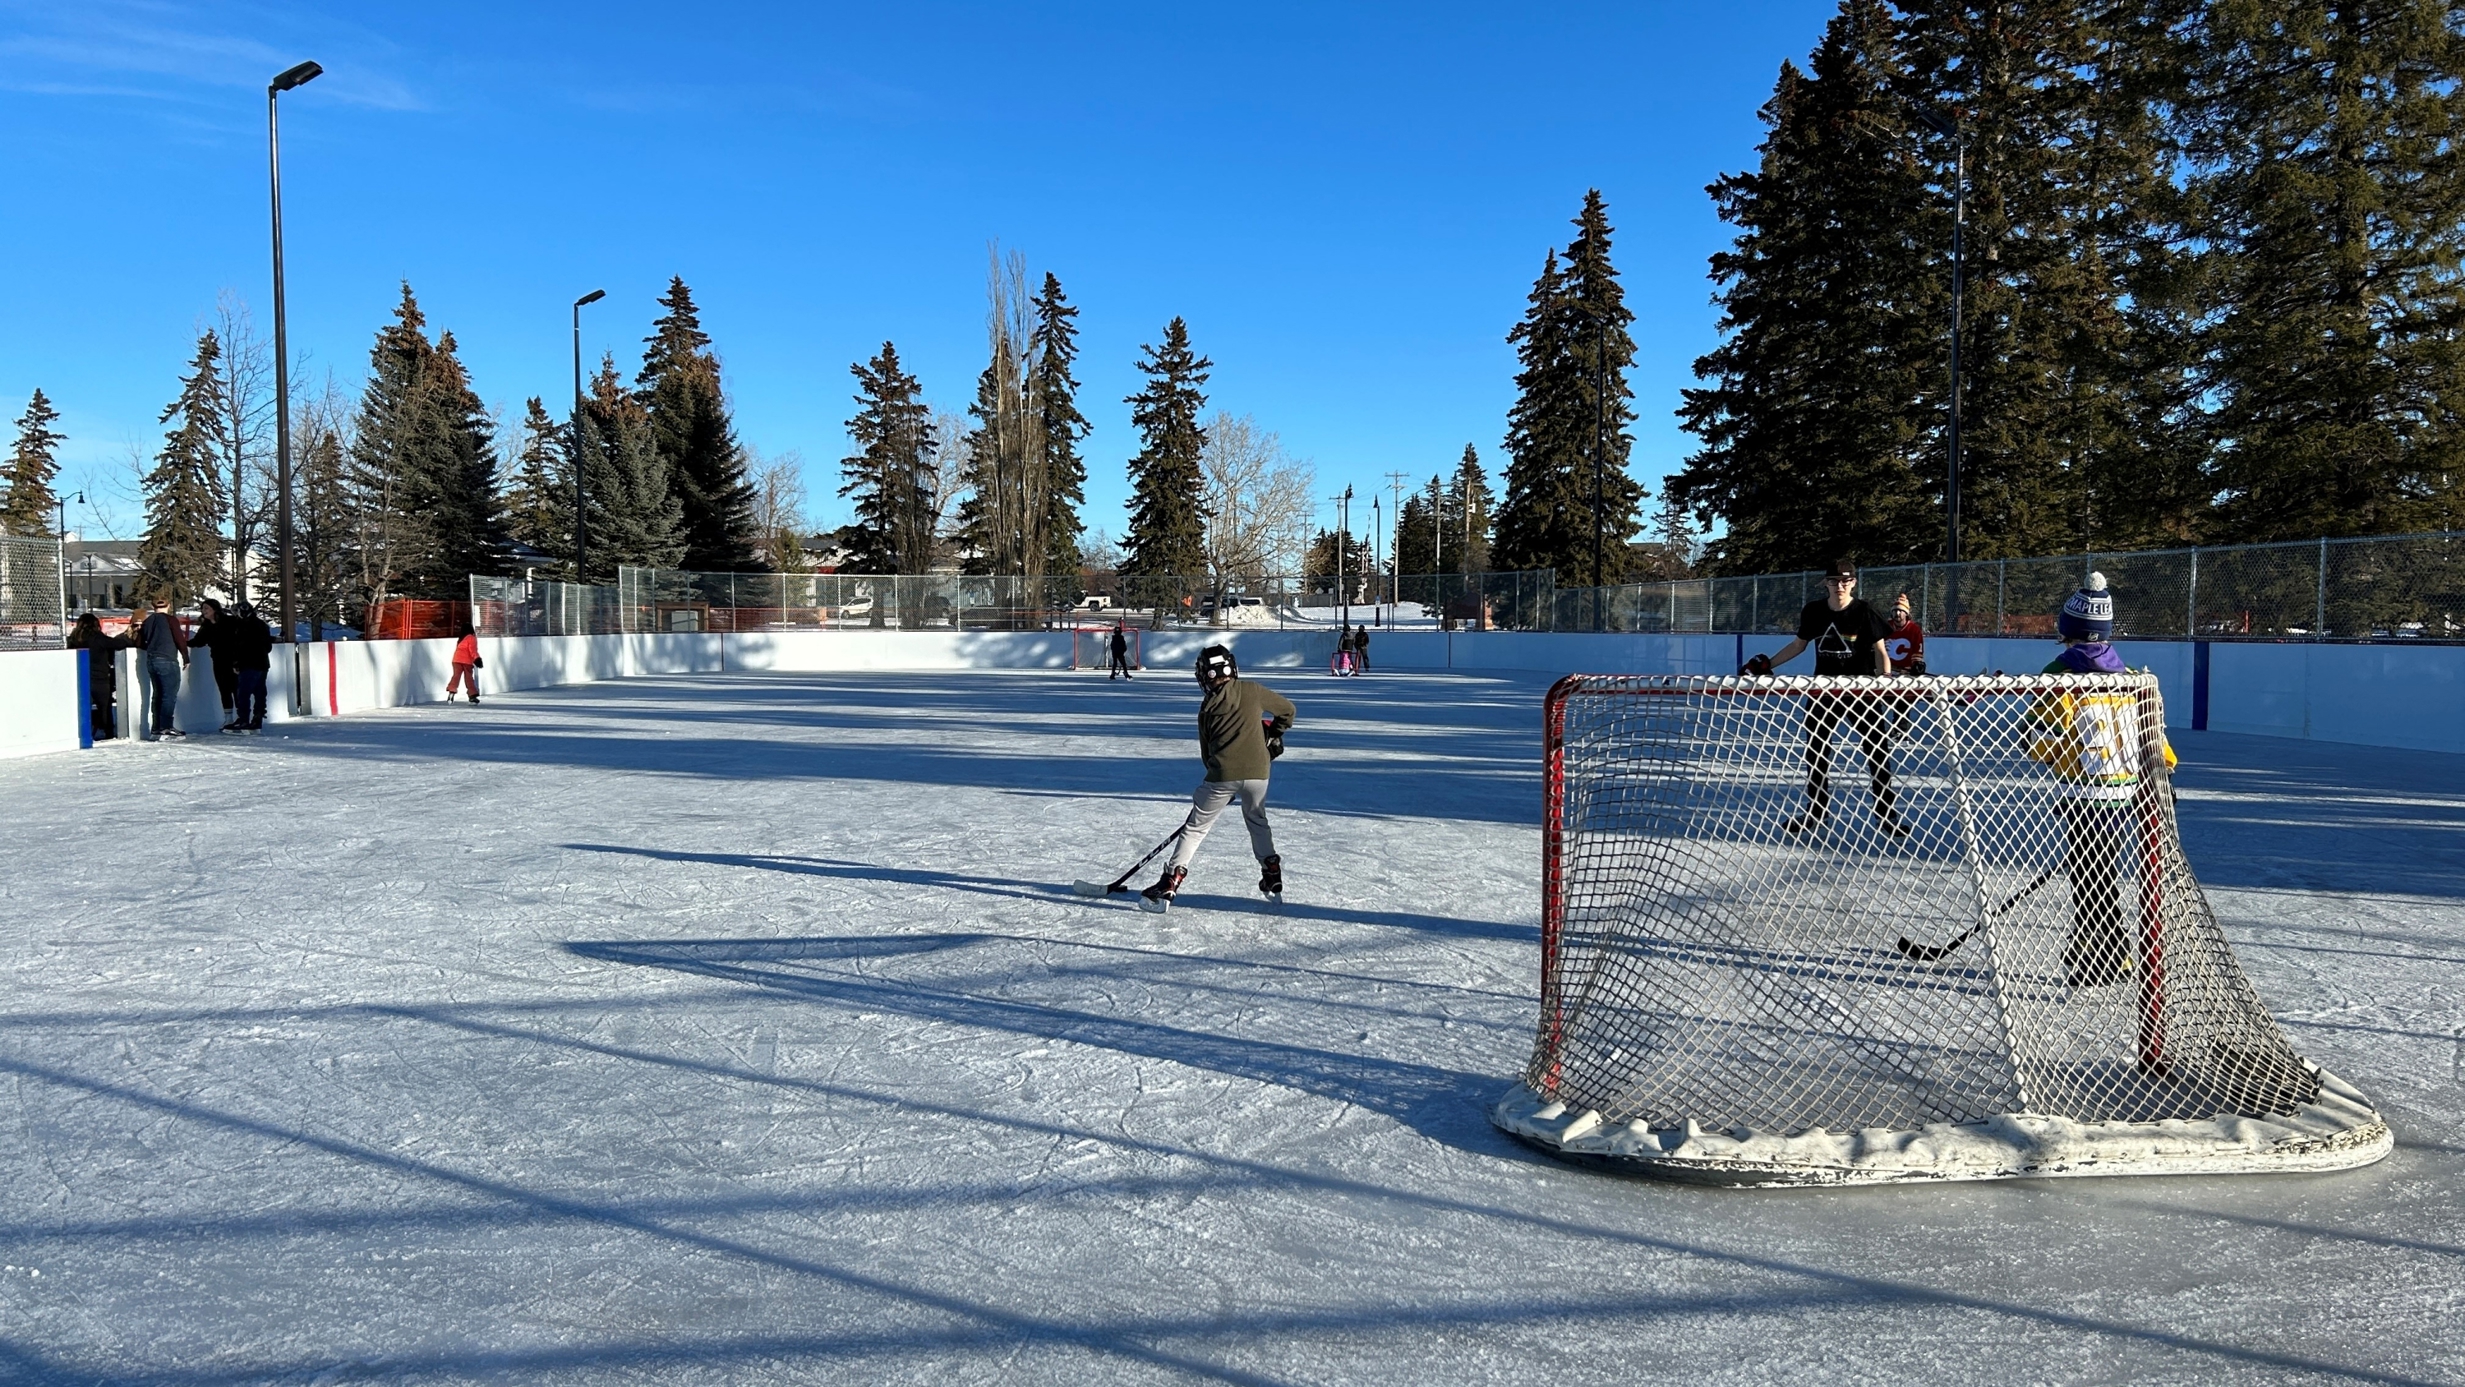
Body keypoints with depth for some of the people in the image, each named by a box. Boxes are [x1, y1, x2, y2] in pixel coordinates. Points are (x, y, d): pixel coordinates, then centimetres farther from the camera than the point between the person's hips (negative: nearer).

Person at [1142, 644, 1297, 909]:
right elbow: (1287, 709, 18)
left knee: (1195, 827, 6)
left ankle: (1168, 885, -1)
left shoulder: (1208, 707, 8)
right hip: (1257, 771, 2)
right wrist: (1273, 735, 33)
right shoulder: (1253, 691, 7)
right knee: (1257, 821, 28)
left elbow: (1206, 753, 12)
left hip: (1222, 775, -2)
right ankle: (1273, 876, 28)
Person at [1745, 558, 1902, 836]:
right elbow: (1799, 644, 12)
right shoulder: (1813, 611, -2)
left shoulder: (1864, 612, -12)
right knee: (1815, 750, 9)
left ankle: (1887, 812, 9)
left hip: (1861, 689, -4)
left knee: (1877, 751, -3)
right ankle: (1817, 809, 25)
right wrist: (1767, 663, 6)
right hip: (1823, 688, 4)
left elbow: (1880, 651, -8)